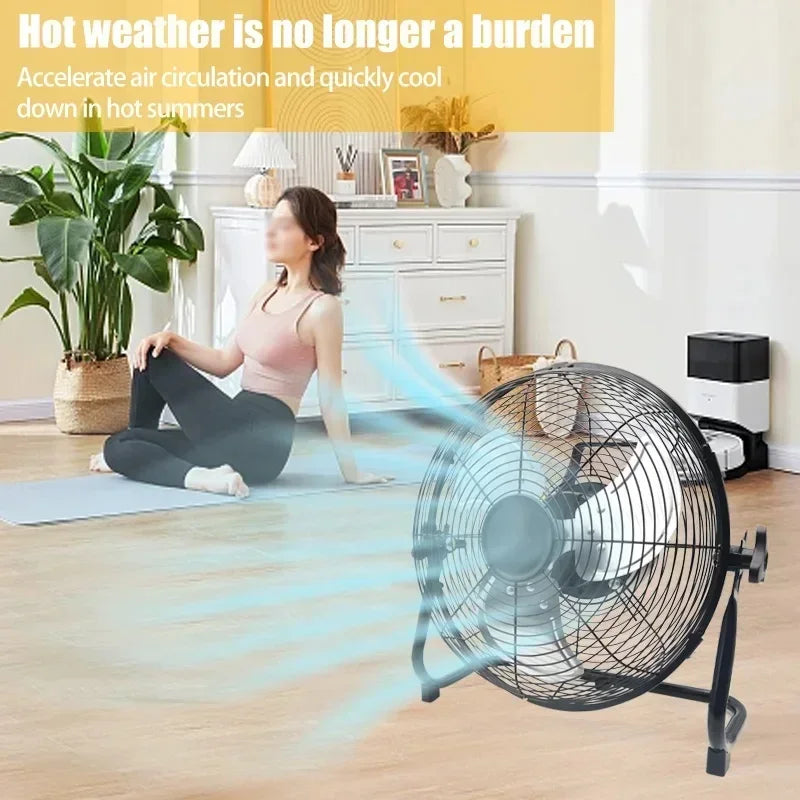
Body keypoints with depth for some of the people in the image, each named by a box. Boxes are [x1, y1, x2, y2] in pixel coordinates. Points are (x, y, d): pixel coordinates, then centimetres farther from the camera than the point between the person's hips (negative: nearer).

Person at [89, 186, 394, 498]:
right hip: (237, 429, 8)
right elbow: (224, 362, 15)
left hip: (260, 442, -8)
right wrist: (172, 340, 0)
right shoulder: (268, 292, 11)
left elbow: (330, 398, -11)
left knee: (155, 364, 0)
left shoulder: (323, 308, -13)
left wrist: (350, 471, -5)